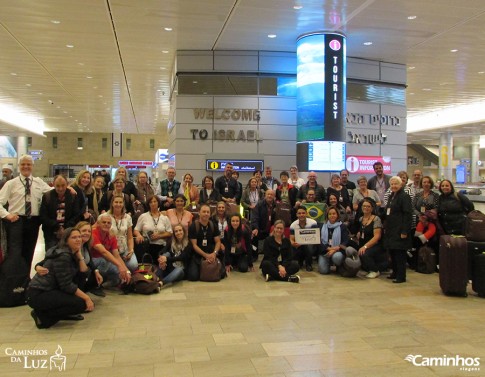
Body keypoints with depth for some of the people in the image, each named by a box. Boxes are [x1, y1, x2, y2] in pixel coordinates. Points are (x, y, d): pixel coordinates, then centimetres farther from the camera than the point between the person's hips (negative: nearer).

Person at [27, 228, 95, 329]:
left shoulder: (72, 254, 10)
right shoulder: (63, 256, -18)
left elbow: (84, 271, -1)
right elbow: (66, 285, -21)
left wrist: (79, 253, -1)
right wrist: (86, 298, -19)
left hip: (50, 290, 9)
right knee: (81, 304, -19)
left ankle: (65, 313, 13)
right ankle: (43, 316, -8)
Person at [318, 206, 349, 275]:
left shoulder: (342, 227, 6)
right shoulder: (322, 227, 11)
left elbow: (345, 242, -3)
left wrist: (335, 250, -17)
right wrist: (329, 248, -14)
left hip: (337, 251, -1)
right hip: (325, 252, 1)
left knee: (337, 257, -37)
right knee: (323, 270, -21)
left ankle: (339, 267, -1)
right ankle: (329, 263, 15)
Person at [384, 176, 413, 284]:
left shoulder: (404, 197, -11)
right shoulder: (391, 196, 16)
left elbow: (408, 215, -16)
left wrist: (404, 231, -21)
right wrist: (386, 227, 18)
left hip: (399, 230, -9)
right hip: (391, 230, 9)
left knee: (399, 252, -4)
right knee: (392, 252, 13)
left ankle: (401, 276, 3)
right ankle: (395, 272, 25)